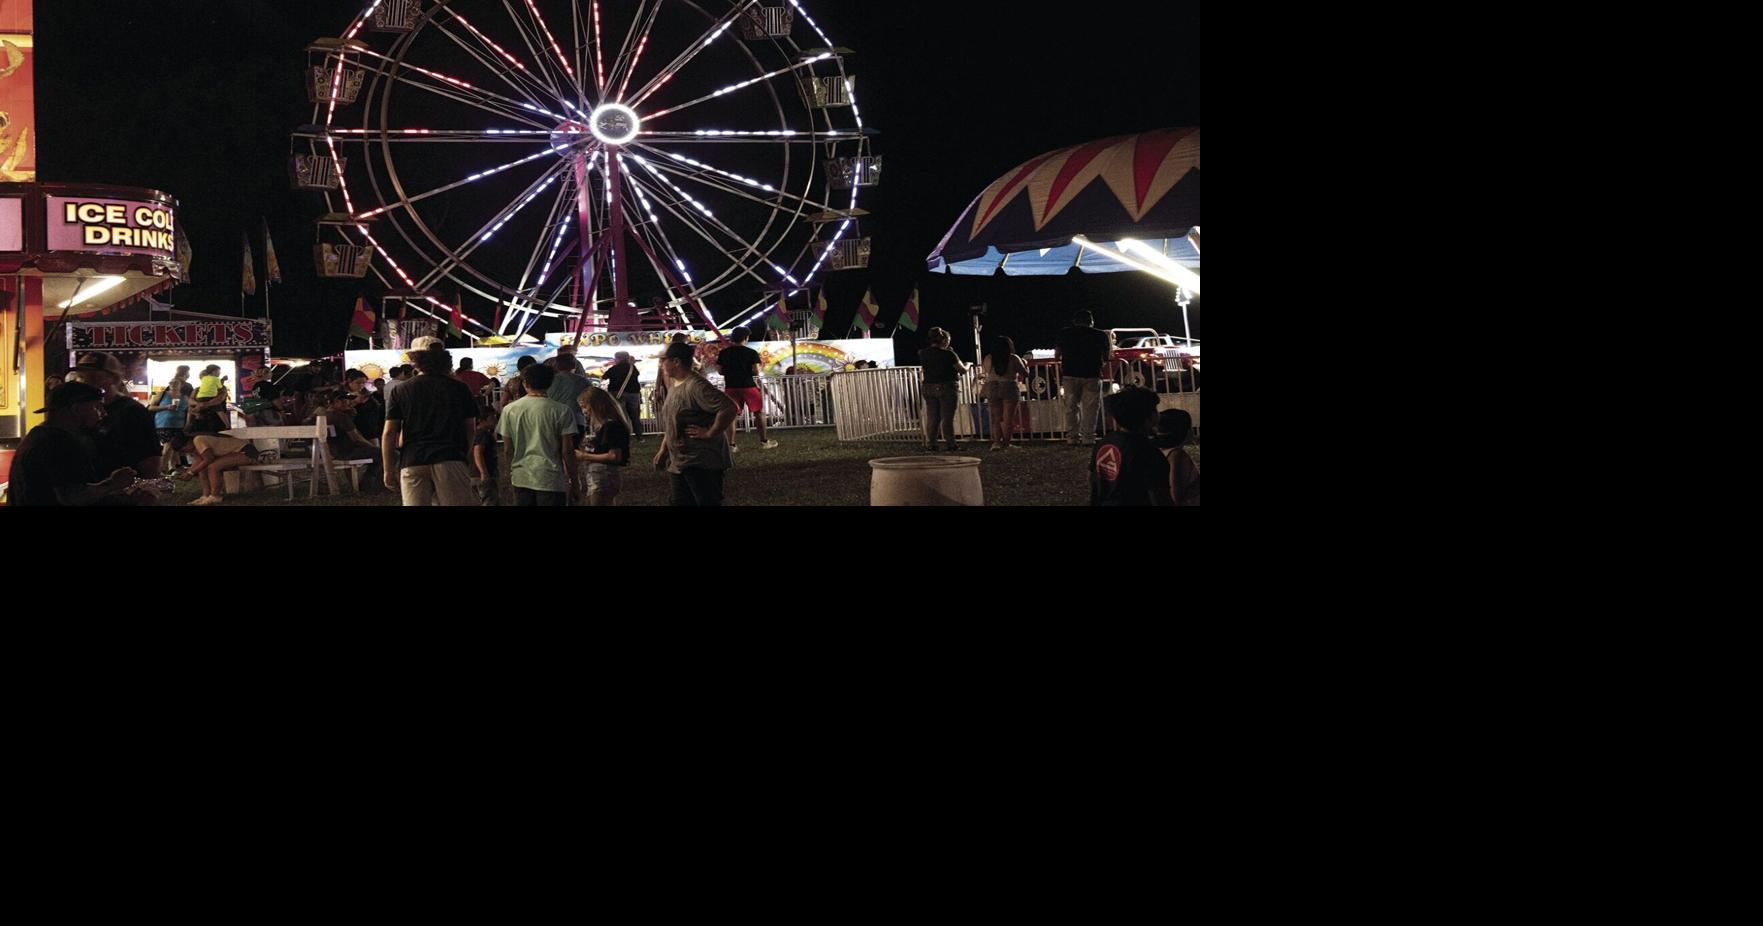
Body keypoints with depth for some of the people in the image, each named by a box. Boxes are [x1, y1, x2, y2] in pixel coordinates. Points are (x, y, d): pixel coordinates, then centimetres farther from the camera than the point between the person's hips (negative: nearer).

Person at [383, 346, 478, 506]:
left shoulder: (401, 391, 9)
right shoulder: (460, 389, 9)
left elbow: (389, 433, 5)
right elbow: (471, 430, 11)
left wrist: (389, 470, 10)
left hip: (412, 464, 1)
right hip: (451, 461, -1)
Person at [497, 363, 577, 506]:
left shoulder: (509, 410, 3)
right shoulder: (562, 412, -6)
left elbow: (508, 450, 8)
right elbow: (567, 451, -6)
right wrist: (573, 479, 4)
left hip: (521, 478, 4)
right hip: (551, 478, -4)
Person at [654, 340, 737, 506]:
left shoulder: (696, 386, -20)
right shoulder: (674, 385, 11)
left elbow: (729, 408, -28)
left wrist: (709, 433, -21)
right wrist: (663, 450, 20)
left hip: (701, 463, -10)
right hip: (680, 462, 10)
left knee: (708, 503, -6)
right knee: (681, 502, 13)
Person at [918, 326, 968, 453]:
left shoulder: (923, 354, 2)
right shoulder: (948, 354, -12)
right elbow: (963, 370, -6)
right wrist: (966, 365, 17)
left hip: (929, 389, 5)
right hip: (946, 388, -5)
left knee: (931, 419, 8)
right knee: (947, 418, 1)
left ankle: (930, 445, 7)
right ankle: (951, 445, 4)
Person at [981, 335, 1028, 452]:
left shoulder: (988, 358, 0)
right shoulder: (1014, 359, -6)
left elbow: (985, 370, 16)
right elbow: (1025, 374, 1)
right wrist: (1025, 364, 20)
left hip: (992, 389, 2)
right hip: (1010, 388, -2)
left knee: (996, 418, 10)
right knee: (1008, 418, 4)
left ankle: (996, 441, -3)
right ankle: (1005, 443, 3)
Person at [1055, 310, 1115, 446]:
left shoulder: (1064, 334, 9)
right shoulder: (1100, 335, 5)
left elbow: (1057, 355, 8)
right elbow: (1107, 357, 4)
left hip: (1070, 374, 1)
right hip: (1092, 374, -1)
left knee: (1071, 407, 8)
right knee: (1089, 408, 1)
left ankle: (1072, 437, 3)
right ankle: (1088, 438, -4)